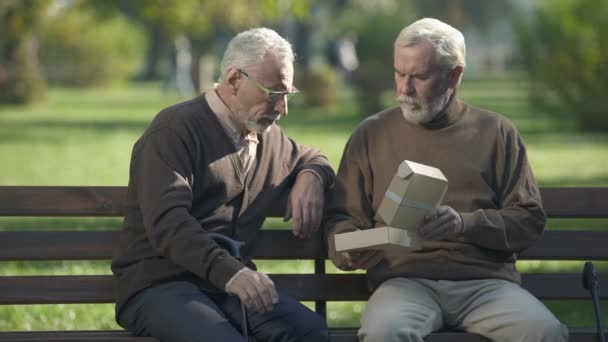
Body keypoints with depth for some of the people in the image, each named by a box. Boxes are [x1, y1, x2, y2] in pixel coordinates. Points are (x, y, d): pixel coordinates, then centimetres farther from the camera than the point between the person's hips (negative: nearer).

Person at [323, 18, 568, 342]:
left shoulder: (496, 133, 14)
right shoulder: (372, 134, 16)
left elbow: (529, 218, 8)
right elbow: (341, 218, 17)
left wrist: (465, 224, -9)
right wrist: (347, 249, -7)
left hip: (486, 280, 1)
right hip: (405, 278, 0)